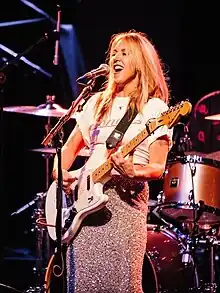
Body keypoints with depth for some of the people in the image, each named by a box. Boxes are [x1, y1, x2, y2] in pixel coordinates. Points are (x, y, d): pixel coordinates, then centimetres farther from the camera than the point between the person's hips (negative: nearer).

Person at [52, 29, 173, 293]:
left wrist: (133, 171, -26)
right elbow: (70, 147, 21)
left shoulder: (154, 108, 1)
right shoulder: (98, 101, 18)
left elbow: (158, 168, -6)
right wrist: (60, 173, 2)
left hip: (126, 196, -5)